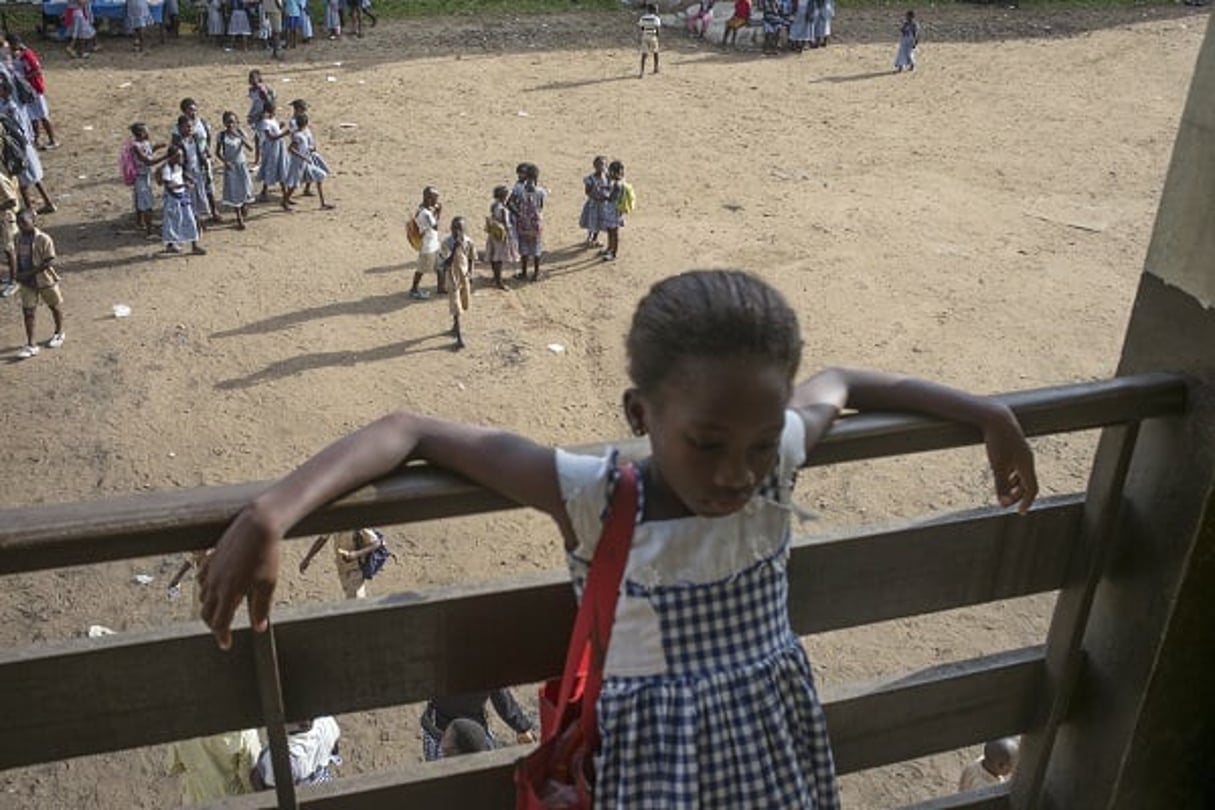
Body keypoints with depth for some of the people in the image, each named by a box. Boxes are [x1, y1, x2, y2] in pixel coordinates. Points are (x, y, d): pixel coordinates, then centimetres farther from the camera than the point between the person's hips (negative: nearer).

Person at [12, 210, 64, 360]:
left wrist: (28, 273, -26)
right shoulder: (18, 237, -3)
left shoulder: (43, 239, -22)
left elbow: (49, 262, -23)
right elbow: (19, 256, 12)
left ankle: (59, 333, 40)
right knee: (28, 312, 3)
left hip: (45, 280, -5)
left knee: (55, 306, 16)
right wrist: (19, 274, 0)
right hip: (26, 282, 5)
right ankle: (30, 345, 7)